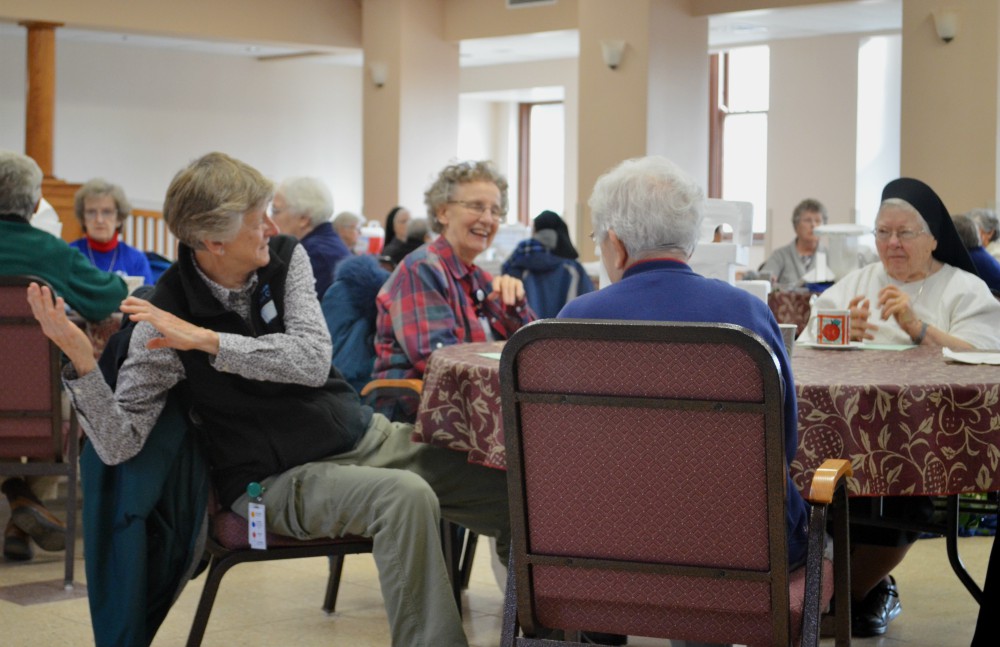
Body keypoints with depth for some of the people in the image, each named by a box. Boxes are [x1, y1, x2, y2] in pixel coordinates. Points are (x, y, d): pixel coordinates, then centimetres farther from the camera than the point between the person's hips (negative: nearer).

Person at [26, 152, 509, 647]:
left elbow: (313, 360, -16)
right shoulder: (166, 317, -12)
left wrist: (209, 340, -23)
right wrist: (81, 360, -30)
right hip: (279, 477, -5)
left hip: (364, 436, 6)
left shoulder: (285, 258, -1)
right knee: (406, 498, -35)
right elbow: (118, 444, -15)